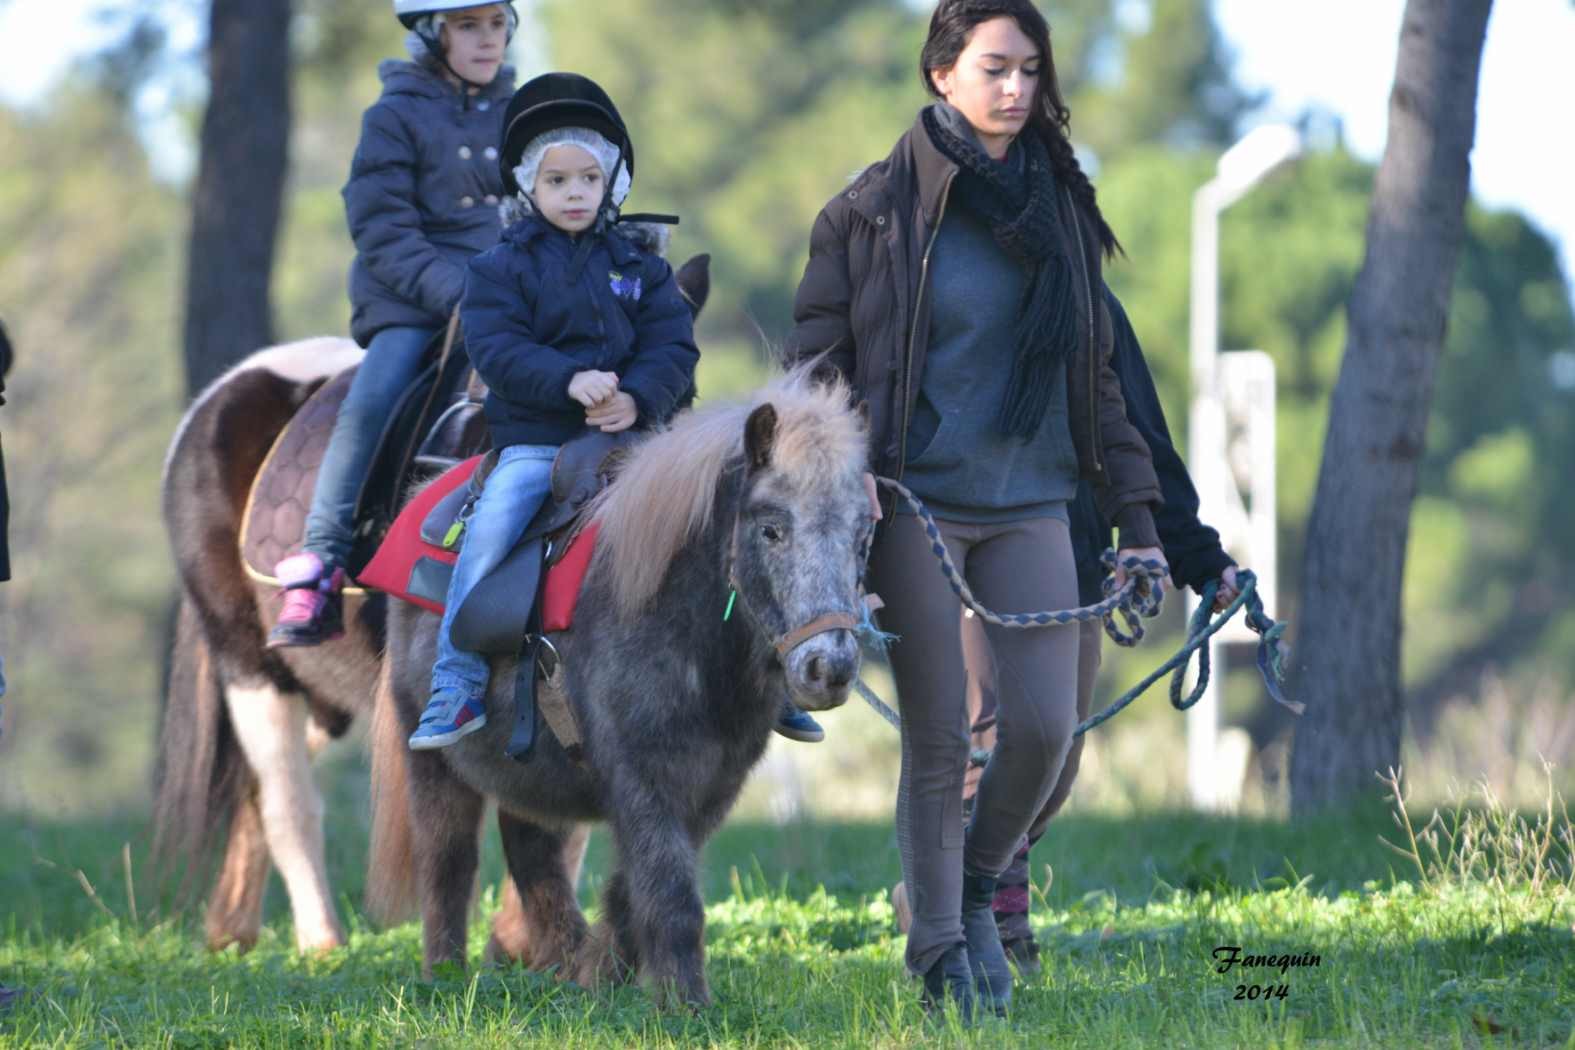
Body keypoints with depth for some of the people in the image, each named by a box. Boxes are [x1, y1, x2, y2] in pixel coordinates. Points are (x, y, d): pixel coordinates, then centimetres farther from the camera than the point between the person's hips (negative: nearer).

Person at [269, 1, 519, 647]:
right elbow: (383, 235, -6)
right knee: (371, 403, -27)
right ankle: (318, 575, -24)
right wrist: (457, 293, -19)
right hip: (410, 303, -4)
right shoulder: (396, 118, 2)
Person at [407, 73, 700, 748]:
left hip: (630, 433, 2)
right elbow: (498, 349, -9)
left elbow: (674, 349, 5)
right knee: (489, 529, -24)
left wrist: (638, 398, -16)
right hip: (534, 438, -2)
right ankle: (456, 689, -17)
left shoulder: (638, 267, 13)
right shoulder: (503, 267, 5)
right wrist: (570, 381, -24)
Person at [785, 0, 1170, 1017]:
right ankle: (940, 953, 11)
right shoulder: (877, 210, -3)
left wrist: (1138, 521, 13)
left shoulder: (1061, 209, 11)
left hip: (1031, 503, 4)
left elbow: (1096, 381, 17)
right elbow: (815, 367, -2)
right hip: (916, 504, -4)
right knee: (939, 740, -1)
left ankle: (977, 890, 21)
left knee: (1047, 726, -6)